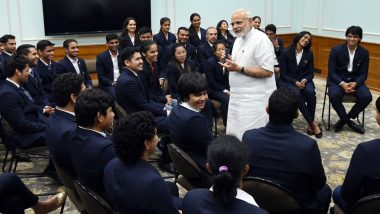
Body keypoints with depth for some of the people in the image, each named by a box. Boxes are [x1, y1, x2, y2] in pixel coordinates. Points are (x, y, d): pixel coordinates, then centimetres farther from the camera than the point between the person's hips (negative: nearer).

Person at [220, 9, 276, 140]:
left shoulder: (261, 40, -15)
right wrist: (231, 64, 1)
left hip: (255, 98, -9)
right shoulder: (238, 39, 14)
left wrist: (239, 68, -21)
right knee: (233, 135, 11)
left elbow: (267, 71, -20)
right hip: (238, 96, 9)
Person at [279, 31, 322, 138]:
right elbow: (283, 74, -6)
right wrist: (295, 82, -20)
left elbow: (311, 73, 5)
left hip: (304, 80, 3)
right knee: (297, 94, -36)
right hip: (288, 81, -3)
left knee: (310, 92, -32)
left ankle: (310, 123, -21)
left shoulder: (309, 54, 5)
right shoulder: (286, 53, -5)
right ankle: (313, 123, -27)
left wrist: (305, 80, -17)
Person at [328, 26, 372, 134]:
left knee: (367, 97, -24)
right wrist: (342, 84, -26)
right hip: (338, 80, -3)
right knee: (334, 95, -34)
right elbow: (332, 72, -10)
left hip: (355, 81, 3)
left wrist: (355, 83, -22)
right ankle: (348, 121, -10)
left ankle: (344, 119, -4)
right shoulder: (336, 50, -9)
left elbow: (363, 74, 0)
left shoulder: (364, 52, -1)